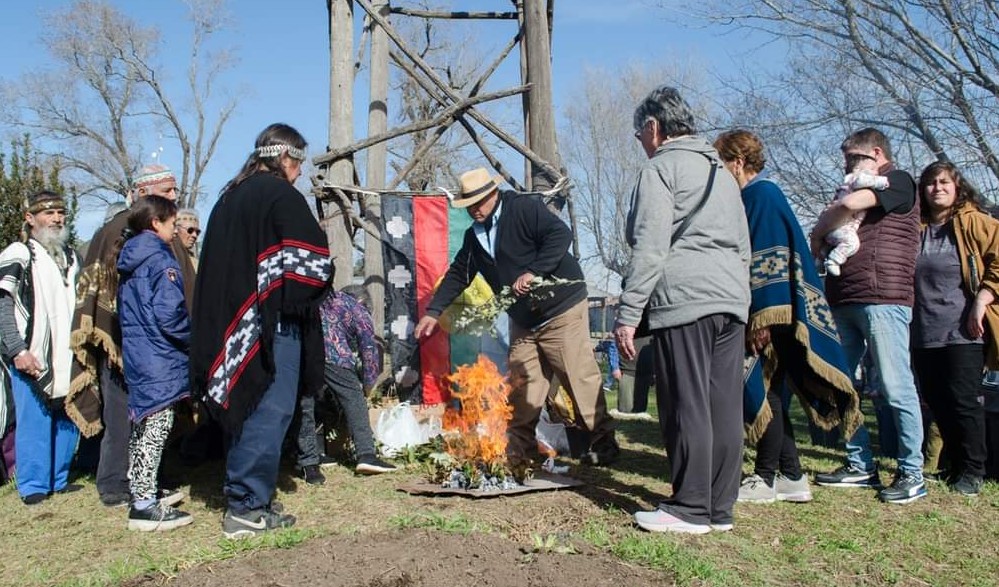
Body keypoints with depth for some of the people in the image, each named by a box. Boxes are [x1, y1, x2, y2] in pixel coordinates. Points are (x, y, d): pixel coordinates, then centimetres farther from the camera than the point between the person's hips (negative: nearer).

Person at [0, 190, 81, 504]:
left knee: (68, 419, 8)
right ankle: (33, 486, 8)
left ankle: (59, 478, 21)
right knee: (34, 420, -3)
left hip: (68, 356, 6)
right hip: (31, 357, -6)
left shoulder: (72, 258, 17)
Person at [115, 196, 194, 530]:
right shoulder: (160, 260, -14)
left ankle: (140, 492, 28)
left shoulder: (128, 260, 14)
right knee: (156, 426, -6)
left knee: (142, 424, 17)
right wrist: (192, 338, -7)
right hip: (159, 360, -9)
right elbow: (169, 314, -22)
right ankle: (145, 506, -4)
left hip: (135, 355, 10)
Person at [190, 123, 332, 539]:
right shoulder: (281, 195, -9)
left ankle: (243, 500, 22)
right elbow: (314, 261, -15)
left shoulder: (231, 196, 16)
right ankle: (247, 508, 0)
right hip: (272, 321, -9)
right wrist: (302, 300, 2)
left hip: (232, 323, 9)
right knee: (270, 411, -3)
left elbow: (219, 262, 19)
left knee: (249, 409, 15)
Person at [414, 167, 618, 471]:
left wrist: (532, 271, -29)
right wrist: (433, 311, 11)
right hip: (523, 320, 7)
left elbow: (561, 234, -23)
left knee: (581, 379, -5)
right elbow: (458, 274, 18)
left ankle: (603, 446, 6)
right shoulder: (474, 236, 12)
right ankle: (518, 453, 16)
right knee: (519, 388, 5)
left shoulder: (524, 208, -11)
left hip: (562, 310, -7)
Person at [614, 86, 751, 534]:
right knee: (724, 407, 8)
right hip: (732, 296, 8)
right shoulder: (722, 172, 26)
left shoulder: (660, 168, 0)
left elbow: (649, 248, -11)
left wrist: (627, 313, -12)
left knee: (687, 407, -4)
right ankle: (719, 507, 14)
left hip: (683, 299, -8)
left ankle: (690, 509, 2)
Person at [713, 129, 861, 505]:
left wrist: (761, 318, -22)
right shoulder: (757, 196, 19)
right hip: (767, 314, 10)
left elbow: (766, 259, -19)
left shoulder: (761, 195, -11)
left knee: (762, 392, -3)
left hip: (769, 315, -10)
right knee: (766, 393, 11)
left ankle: (765, 480, 7)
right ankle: (791, 477, 17)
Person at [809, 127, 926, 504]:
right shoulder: (862, 190, 27)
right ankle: (860, 465, 15)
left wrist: (818, 233, -1)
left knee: (896, 388, -6)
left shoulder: (899, 181, 1)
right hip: (843, 302, 9)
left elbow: (849, 205, -15)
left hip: (883, 299, -9)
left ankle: (912, 473, 3)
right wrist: (822, 244, 4)